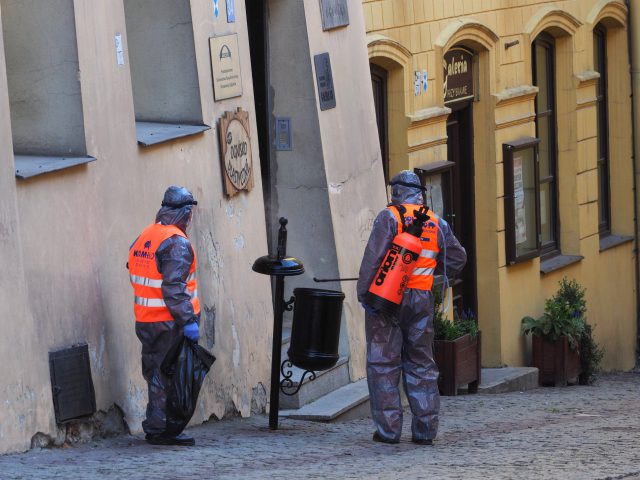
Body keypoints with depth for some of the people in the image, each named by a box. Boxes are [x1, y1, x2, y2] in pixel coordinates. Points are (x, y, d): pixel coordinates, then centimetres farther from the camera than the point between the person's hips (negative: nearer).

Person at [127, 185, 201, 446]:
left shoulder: (143, 238, 12)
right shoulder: (177, 243, -16)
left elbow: (135, 276, 14)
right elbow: (174, 287, -23)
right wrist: (188, 320, -22)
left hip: (144, 319, 8)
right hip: (168, 322, -8)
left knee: (156, 374, 14)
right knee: (167, 376, -4)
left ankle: (156, 427, 19)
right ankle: (160, 429, -3)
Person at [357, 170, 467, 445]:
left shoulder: (389, 217, -5)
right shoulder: (436, 223, 11)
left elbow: (373, 257, -14)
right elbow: (456, 259, 16)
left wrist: (364, 293, -13)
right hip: (422, 300, 4)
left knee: (383, 364, 2)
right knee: (421, 364, 12)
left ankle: (388, 430, -2)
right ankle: (425, 430, 9)